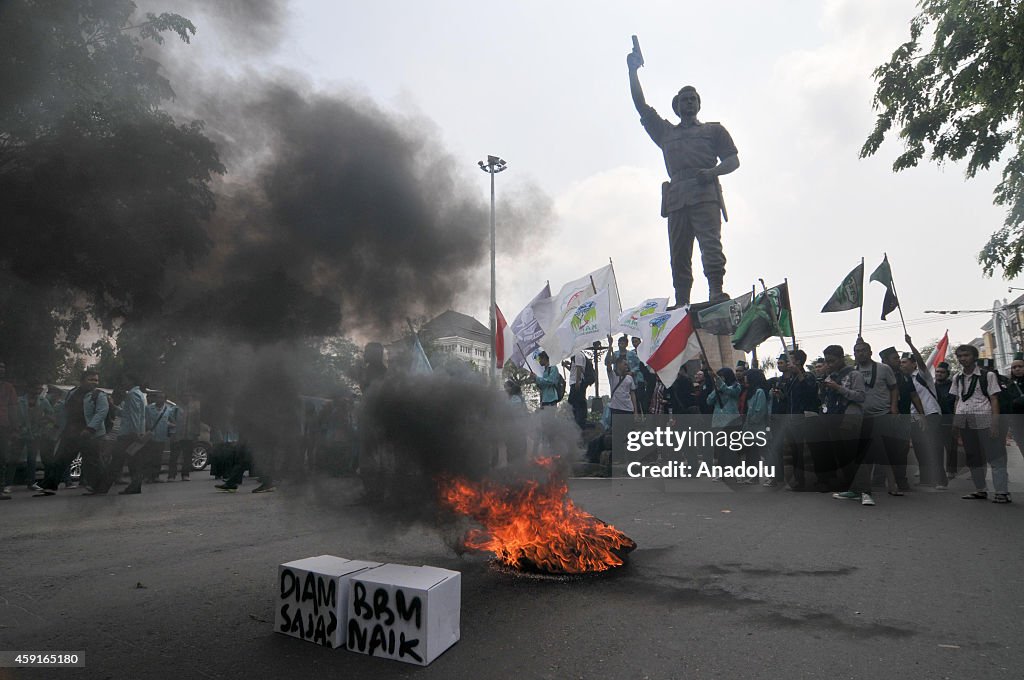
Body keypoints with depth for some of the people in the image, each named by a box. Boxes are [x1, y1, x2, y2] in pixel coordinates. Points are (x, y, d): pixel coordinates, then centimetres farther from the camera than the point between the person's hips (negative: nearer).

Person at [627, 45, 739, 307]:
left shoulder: (713, 129, 24)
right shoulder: (665, 131, 30)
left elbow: (733, 160, 15)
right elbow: (641, 105, 25)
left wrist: (712, 171, -6)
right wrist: (632, 71, 20)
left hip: (704, 194, -2)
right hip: (676, 198, 2)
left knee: (710, 243, -20)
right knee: (678, 255, -5)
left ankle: (716, 291, -28)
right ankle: (681, 302, -7)